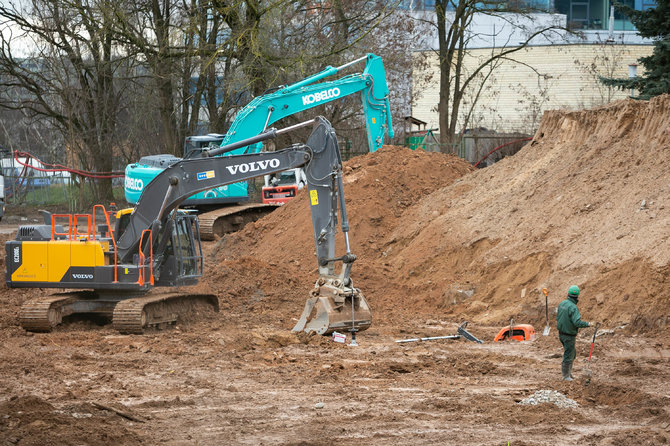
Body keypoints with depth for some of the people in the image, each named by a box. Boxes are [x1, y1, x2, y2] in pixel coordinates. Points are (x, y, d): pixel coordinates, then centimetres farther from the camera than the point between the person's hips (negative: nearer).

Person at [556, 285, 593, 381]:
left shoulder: (562, 304, 1)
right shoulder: (573, 308, -24)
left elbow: (558, 318, 11)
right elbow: (577, 323, -31)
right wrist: (587, 324, -16)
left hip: (561, 333, 8)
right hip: (569, 336, -8)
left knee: (572, 353, 22)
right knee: (568, 355, 6)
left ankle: (568, 372, 25)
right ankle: (566, 376, 15)